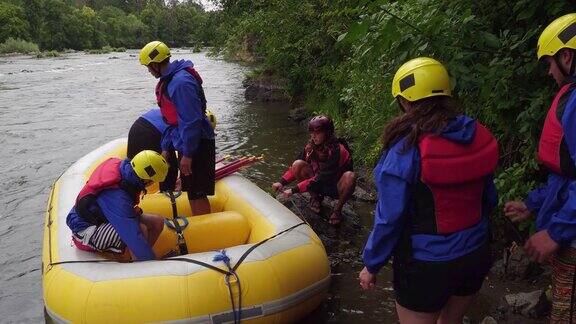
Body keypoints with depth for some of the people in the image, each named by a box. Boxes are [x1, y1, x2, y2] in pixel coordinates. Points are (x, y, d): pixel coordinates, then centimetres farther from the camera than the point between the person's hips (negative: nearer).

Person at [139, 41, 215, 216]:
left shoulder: (181, 82, -21)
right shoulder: (169, 80, 12)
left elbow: (191, 121, -24)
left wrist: (187, 154, -21)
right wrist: (166, 147, 17)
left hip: (197, 147, -10)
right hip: (186, 144, 10)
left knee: (197, 195, -2)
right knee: (192, 192, 18)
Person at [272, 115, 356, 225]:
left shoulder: (337, 151, -28)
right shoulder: (311, 146, -8)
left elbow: (320, 179, -32)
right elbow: (295, 168, -1)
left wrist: (294, 190, -32)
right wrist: (282, 182, -19)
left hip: (337, 188, -5)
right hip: (321, 187, 5)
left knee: (349, 176, -38)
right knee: (297, 164, -18)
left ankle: (338, 208, -12)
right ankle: (315, 198, 2)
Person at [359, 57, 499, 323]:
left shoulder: (405, 149, -23)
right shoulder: (477, 136, -6)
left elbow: (390, 218, -20)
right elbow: (489, 199, 5)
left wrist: (371, 265, -7)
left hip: (426, 264, -6)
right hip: (476, 255, 6)